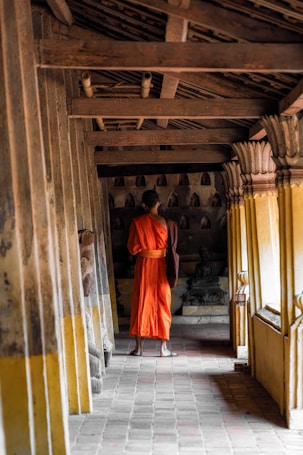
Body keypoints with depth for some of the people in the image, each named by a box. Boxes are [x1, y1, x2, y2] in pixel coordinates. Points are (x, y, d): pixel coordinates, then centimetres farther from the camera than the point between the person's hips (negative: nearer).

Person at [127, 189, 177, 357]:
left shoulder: (137, 222, -5)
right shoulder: (163, 221, -6)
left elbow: (132, 248, -2)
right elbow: (168, 245, 0)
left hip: (143, 265, 1)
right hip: (160, 265, -1)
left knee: (141, 303, 8)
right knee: (162, 304, 5)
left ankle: (138, 346, 12)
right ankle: (163, 348, 6)